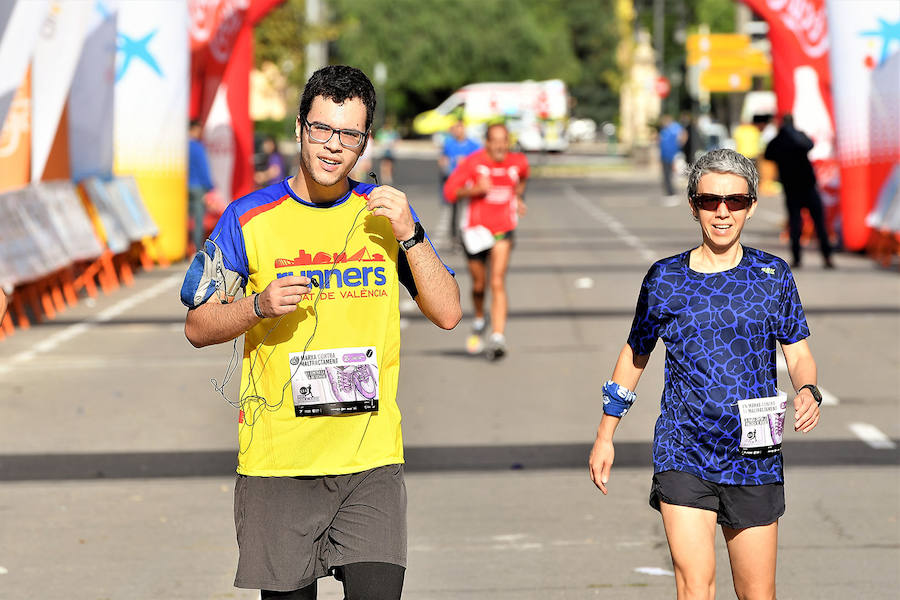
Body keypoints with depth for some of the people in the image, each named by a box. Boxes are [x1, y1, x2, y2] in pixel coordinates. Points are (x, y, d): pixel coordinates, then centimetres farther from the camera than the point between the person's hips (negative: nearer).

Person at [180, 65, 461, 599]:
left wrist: (410, 234, -8)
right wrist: (259, 307, -13)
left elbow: (448, 314, 4)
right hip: (277, 462, -1)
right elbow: (198, 328, 6)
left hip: (372, 459, 1)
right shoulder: (249, 219, 2)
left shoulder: (386, 214, 9)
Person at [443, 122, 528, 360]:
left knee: (497, 282, -16)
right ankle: (479, 321, 45)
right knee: (479, 284, 14)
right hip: (475, 228, 0)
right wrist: (475, 189, -28)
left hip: (503, 227, 0)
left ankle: (498, 337, -24)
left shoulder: (518, 162, -2)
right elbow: (450, 191, -16)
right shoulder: (473, 162, -12)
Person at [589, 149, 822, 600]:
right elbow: (635, 355, 14)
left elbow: (799, 355, 8)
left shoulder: (773, 275, 3)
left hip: (755, 458, 1)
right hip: (683, 456, -1)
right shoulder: (665, 278, 1)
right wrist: (605, 435, 17)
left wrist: (808, 391, -16)